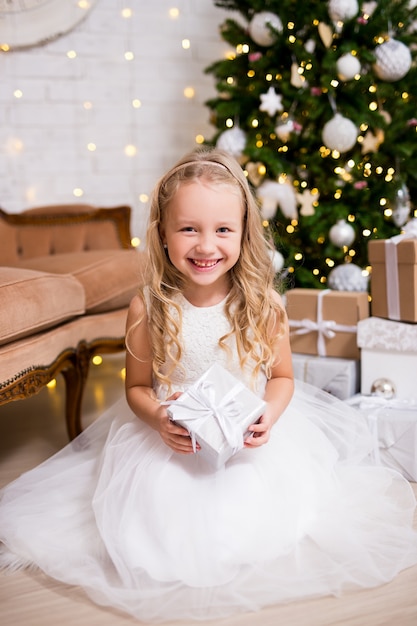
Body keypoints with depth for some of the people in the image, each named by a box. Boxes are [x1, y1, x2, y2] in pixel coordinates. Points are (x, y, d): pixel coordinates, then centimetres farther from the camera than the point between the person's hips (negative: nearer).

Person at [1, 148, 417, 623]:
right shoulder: (147, 308, -15)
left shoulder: (263, 305, -13)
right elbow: (136, 387, -2)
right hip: (171, 441, 0)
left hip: (251, 443, 1)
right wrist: (158, 418, -22)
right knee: (164, 524, -8)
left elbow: (282, 376, 1)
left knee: (257, 523, -9)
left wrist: (269, 415, -19)